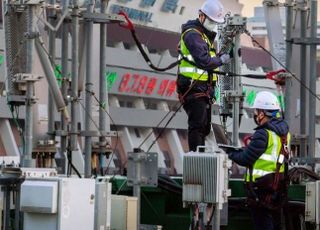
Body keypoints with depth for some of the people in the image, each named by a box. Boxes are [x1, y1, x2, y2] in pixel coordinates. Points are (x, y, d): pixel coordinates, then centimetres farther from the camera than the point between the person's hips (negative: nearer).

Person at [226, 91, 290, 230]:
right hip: (278, 187, 9)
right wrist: (240, 150, 13)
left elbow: (245, 159, -17)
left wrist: (230, 153, 2)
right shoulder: (283, 130, 8)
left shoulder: (264, 134, -19)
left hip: (262, 188, -9)